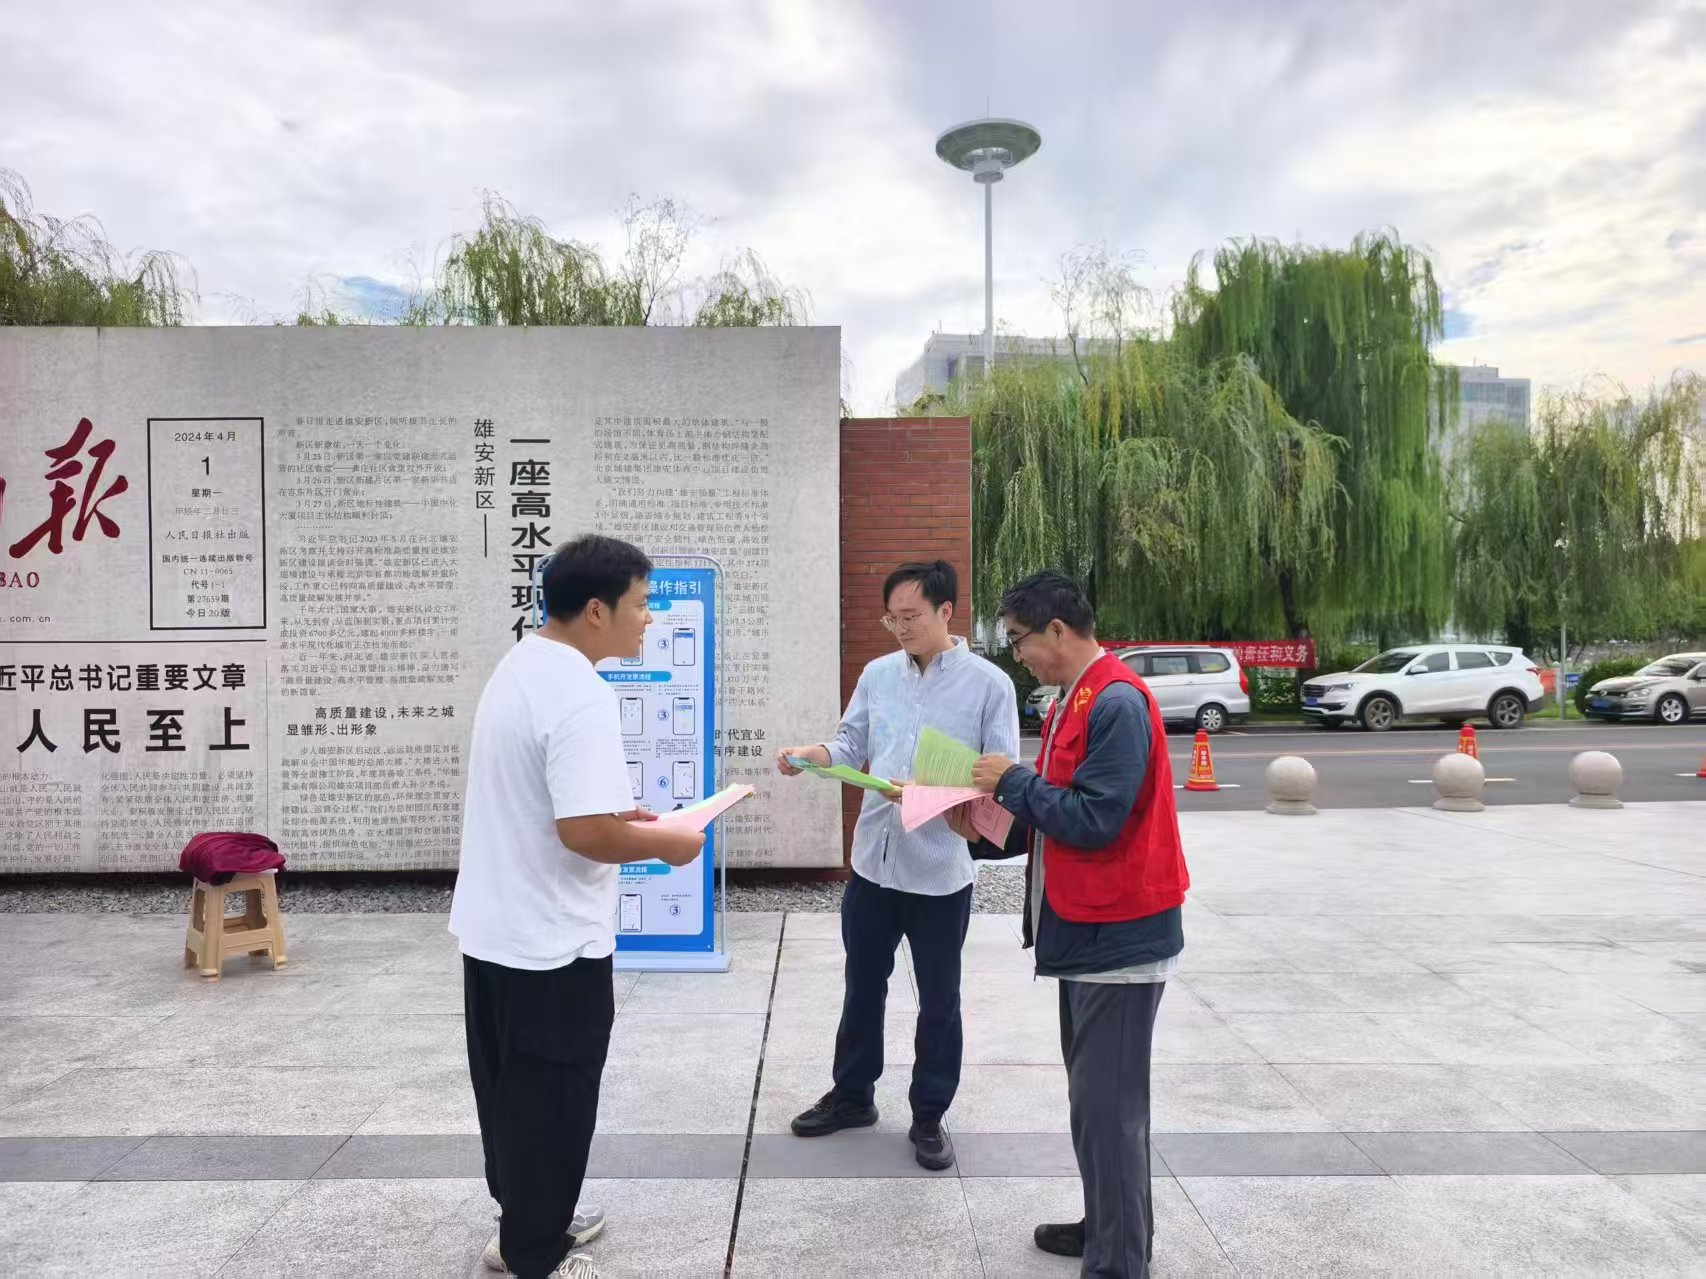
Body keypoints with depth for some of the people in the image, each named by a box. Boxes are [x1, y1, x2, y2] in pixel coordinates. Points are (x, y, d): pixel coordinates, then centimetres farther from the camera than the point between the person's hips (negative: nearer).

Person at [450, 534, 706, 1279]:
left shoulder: (518, 667, 6)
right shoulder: (580, 695, -25)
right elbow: (583, 833, -30)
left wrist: (616, 812, 12)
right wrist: (667, 845, -14)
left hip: (493, 927, 10)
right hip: (550, 941, -9)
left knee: (512, 1091, 22)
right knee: (549, 1103, 8)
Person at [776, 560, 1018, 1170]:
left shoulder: (989, 683, -9)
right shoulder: (877, 674, 4)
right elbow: (852, 745, 9)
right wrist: (811, 754, -12)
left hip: (941, 870, -4)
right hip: (873, 860, 4)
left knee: (938, 1001, 12)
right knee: (862, 987, 19)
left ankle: (929, 1116, 30)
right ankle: (852, 1095, 38)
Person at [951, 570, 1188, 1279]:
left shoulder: (1117, 703, -20)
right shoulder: (1073, 702, 11)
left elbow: (1092, 821, -25)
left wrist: (1014, 780, -14)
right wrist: (988, 831, 3)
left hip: (1120, 937, -10)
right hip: (1089, 931, 10)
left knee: (1107, 1104, -1)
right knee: (1097, 1096, 20)